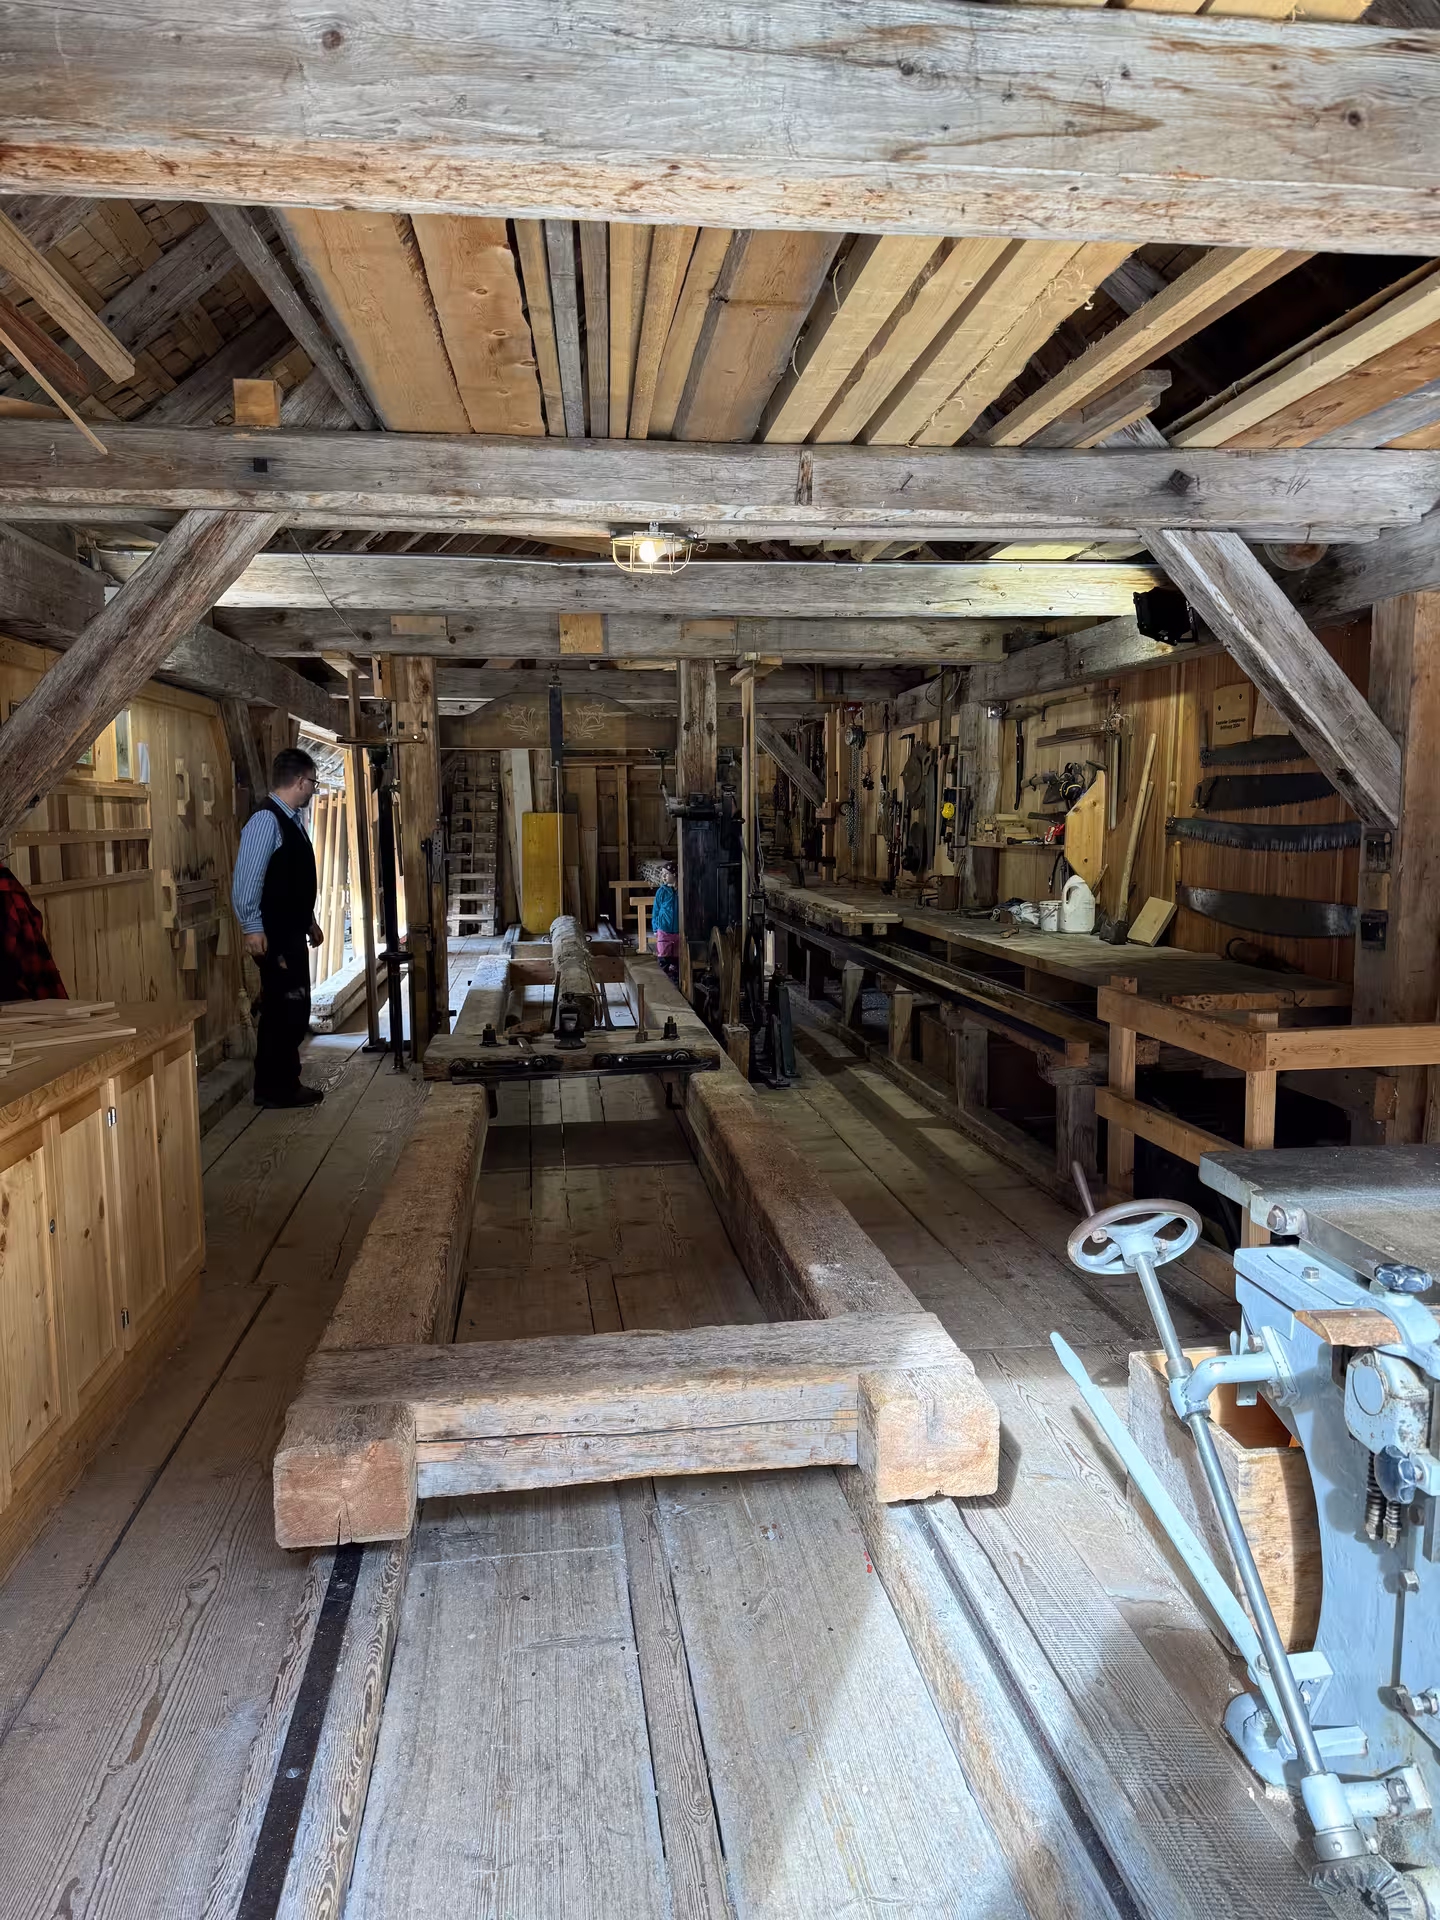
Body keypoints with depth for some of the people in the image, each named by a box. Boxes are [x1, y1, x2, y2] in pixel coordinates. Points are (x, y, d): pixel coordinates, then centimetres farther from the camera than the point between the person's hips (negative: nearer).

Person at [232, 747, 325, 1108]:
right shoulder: (266, 820, -16)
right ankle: (272, 1089, 6)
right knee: (283, 1010, -4)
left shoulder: (293, 819, 14)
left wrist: (309, 920, 24)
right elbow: (247, 877, -22)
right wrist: (252, 928, -23)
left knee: (294, 1010, 14)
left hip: (293, 933, 10)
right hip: (273, 936, -10)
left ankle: (286, 1083, 24)